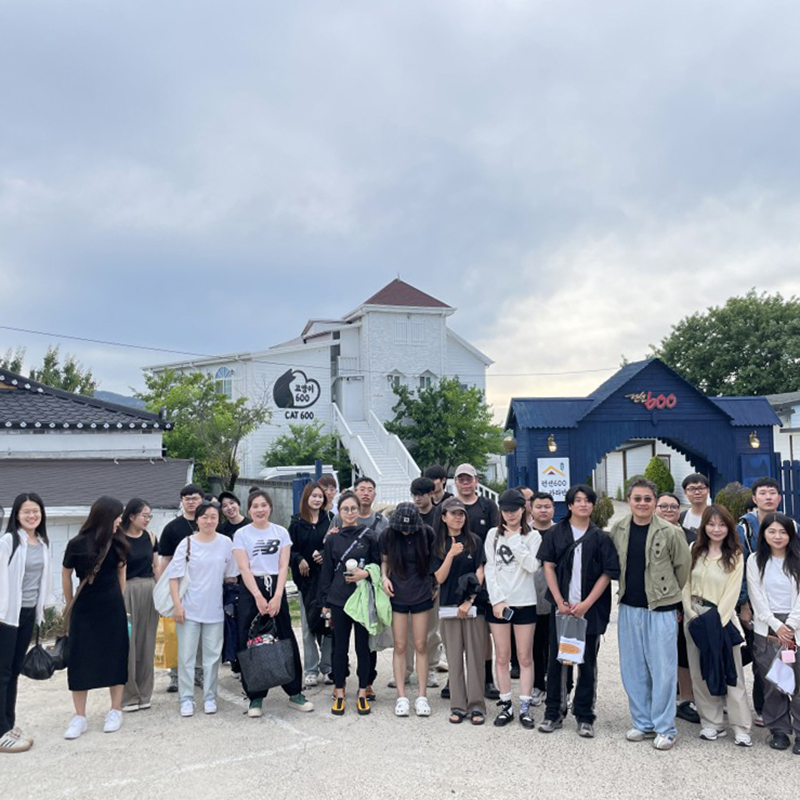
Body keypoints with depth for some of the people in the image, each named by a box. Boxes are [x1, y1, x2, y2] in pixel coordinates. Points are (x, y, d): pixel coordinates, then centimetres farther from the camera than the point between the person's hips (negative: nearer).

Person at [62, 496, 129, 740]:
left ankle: (116, 711, 19)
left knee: (115, 656, 7)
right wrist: (70, 606, 11)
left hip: (113, 608, 2)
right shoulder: (77, 544, -13)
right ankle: (80, 717, 12)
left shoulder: (117, 543, -4)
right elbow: (66, 576, 2)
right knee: (80, 661, 1)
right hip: (84, 609, -2)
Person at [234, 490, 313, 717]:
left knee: (287, 640, 2)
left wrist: (277, 597, -11)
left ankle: (295, 693, 13)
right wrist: (259, 597, -15)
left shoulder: (281, 532, 7)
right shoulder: (241, 534, 2)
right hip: (251, 590, -1)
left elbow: (283, 567, 1)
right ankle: (255, 698, 10)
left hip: (276, 588, 1)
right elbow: (244, 569, -5)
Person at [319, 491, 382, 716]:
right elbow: (326, 572, 8)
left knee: (363, 645, 5)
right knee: (340, 646, 6)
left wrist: (366, 573, -15)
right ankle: (339, 693, 17)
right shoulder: (332, 539, 5)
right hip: (339, 598, 1)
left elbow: (378, 564, 5)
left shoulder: (369, 535, 0)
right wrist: (325, 602, 6)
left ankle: (363, 692, 17)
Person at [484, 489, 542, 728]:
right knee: (502, 657, 6)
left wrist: (514, 540, -11)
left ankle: (525, 707, 12)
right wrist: (497, 599, -7)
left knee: (525, 657, 3)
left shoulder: (532, 536, 3)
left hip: (524, 603, -1)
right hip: (498, 603, 1)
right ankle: (505, 705, 16)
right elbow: (490, 569, 2)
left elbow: (532, 565, -12)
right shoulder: (493, 535, 6)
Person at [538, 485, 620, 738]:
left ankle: (585, 717, 16)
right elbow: (548, 567, 1)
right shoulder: (555, 533, 3)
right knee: (556, 659, 6)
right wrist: (560, 602, -7)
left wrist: (586, 604, -11)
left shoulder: (600, 537, 1)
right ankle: (554, 712, 18)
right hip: (561, 607, 1)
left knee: (587, 662, 5)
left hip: (591, 609, -1)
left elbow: (608, 573, -3)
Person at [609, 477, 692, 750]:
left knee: (663, 670, 1)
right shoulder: (617, 530, 1)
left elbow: (683, 566, 3)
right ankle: (643, 723, 25)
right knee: (633, 669, 11)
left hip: (661, 609, -4)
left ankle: (665, 728, 15)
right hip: (629, 608, 4)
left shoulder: (670, 532, -10)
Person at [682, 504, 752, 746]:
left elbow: (732, 592, -7)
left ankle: (741, 728, 7)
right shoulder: (695, 550, 6)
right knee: (700, 673, 7)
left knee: (732, 673, -2)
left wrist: (715, 622, -12)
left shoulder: (735, 556, -3)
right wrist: (692, 615, -4)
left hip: (722, 618, -3)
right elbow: (685, 584, 5)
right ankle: (711, 723, 17)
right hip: (695, 618, 3)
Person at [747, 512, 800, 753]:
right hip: (766, 629, 1)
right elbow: (757, 598, 2)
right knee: (772, 682, 3)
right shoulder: (755, 561, 6)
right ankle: (779, 730, 15)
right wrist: (776, 625, -7)